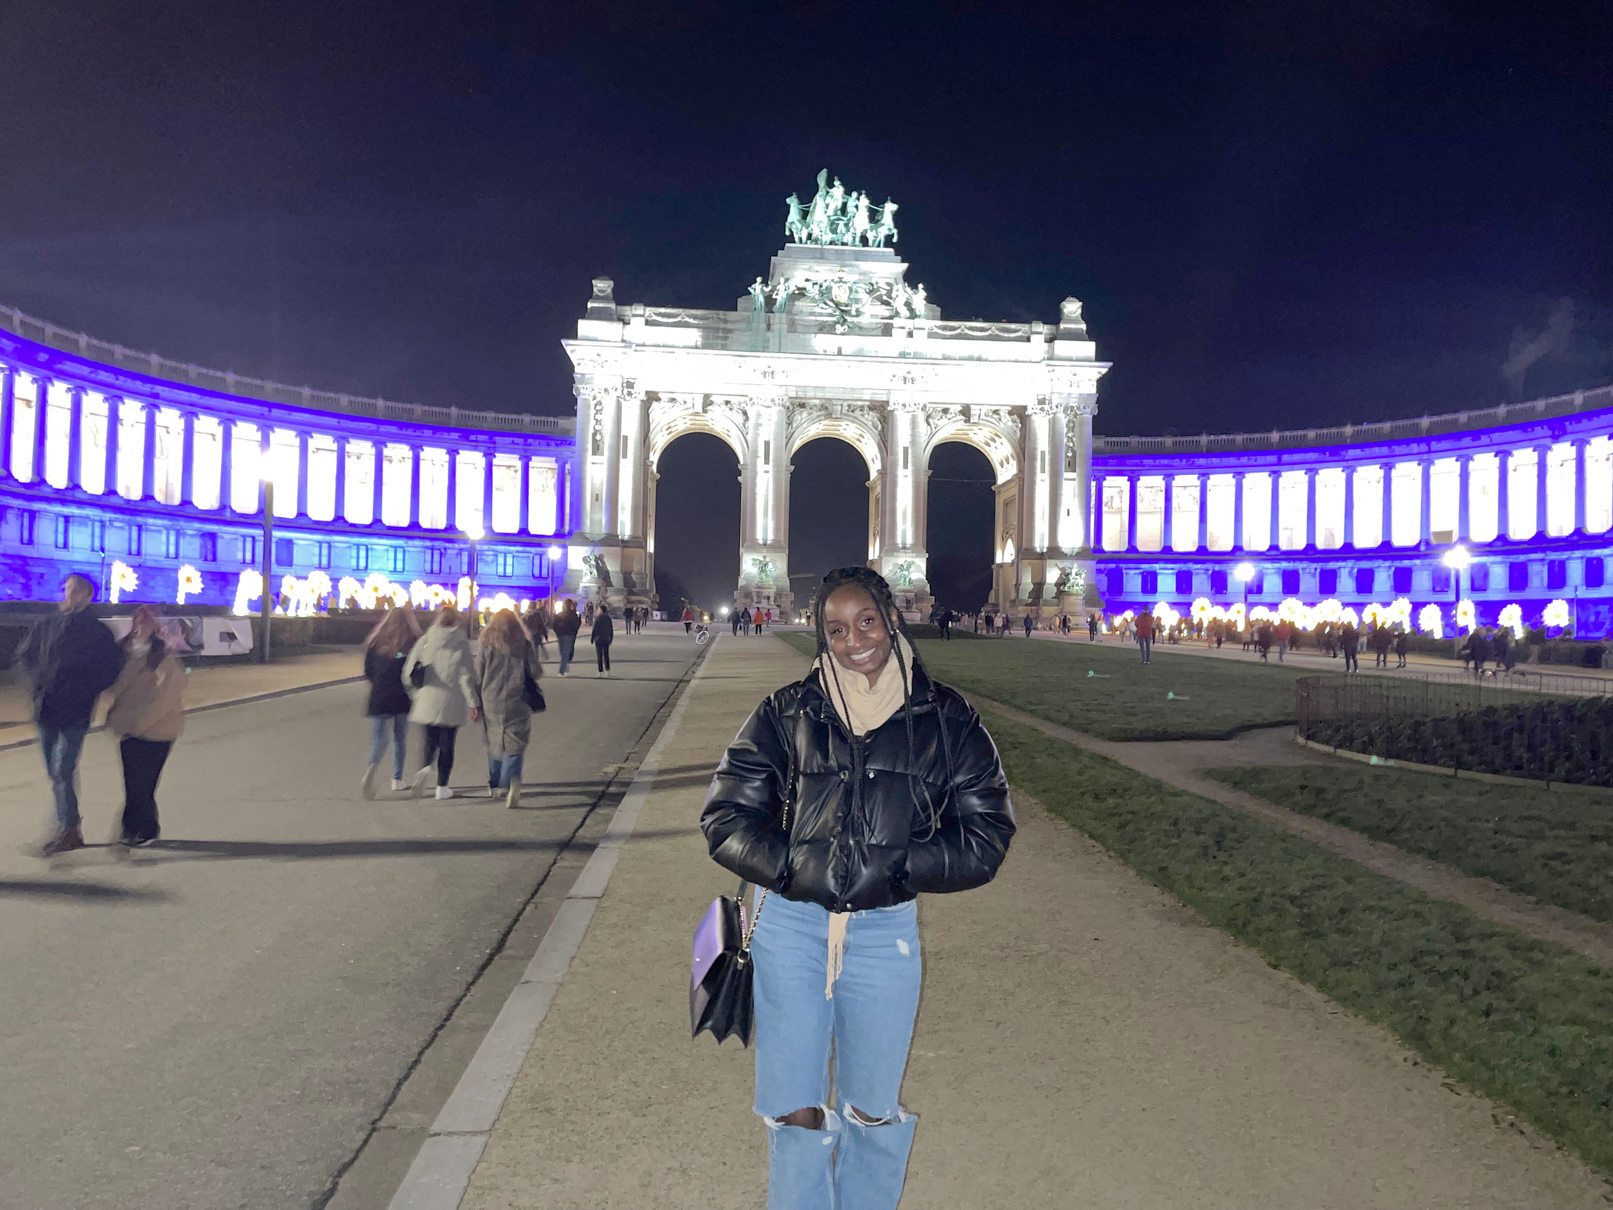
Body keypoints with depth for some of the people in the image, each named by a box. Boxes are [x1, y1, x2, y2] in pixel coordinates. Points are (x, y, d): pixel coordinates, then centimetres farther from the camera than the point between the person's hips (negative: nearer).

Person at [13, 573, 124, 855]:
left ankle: (68, 830, 0)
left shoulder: (97, 631, -3)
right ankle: (69, 825, 21)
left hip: (75, 713, -5)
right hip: (46, 710, 5)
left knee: (62, 771, -9)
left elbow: (112, 667, -2)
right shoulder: (46, 626, 8)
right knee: (55, 772, 11)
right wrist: (38, 683, 4)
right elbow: (24, 655, 18)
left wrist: (86, 691, -8)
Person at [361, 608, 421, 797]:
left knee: (379, 738, 3)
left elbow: (368, 672, 8)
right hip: (403, 698, -1)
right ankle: (397, 779, 16)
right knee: (400, 738, 13)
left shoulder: (375, 643, 4)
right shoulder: (413, 643, -5)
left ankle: (373, 765, -25)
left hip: (379, 698, 1)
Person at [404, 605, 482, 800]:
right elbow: (467, 676, -9)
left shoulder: (424, 640, 1)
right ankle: (442, 787, 11)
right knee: (447, 745, 8)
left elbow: (409, 671, 2)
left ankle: (425, 768, -17)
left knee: (430, 742, 12)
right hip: (452, 703, -2)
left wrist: (417, 693, 16)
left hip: (427, 701, 2)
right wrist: (473, 703, -4)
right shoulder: (462, 644, -7)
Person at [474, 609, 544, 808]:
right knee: (515, 745, -2)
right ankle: (511, 780, -27)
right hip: (517, 703, -2)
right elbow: (536, 673, -3)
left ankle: (494, 785, 29)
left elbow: (478, 676, 0)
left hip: (491, 703, 2)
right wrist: (539, 665, 19)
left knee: (494, 743, 18)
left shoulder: (485, 645, 1)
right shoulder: (525, 645, -1)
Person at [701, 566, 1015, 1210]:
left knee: (873, 1108, 16)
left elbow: (986, 837, -2)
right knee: (793, 1108, 11)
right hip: (789, 923, 0)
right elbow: (726, 817, 0)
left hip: (886, 932, 0)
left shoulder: (945, 719, 0)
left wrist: (892, 866, -13)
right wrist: (794, 865, -15)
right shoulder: (787, 712, 0)